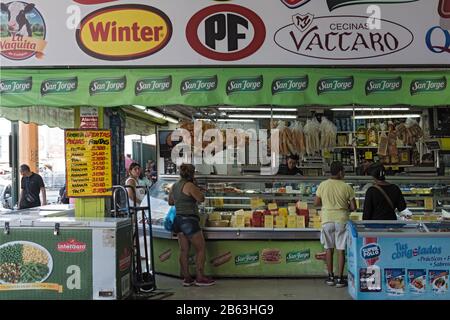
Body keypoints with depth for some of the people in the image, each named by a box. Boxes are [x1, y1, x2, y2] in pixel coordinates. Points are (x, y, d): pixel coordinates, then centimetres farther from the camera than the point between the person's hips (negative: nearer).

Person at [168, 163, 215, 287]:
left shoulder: (174, 186, 11)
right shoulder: (189, 185, -14)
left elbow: (170, 202, 23)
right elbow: (201, 198, -9)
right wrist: (196, 187, 1)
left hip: (178, 220, 8)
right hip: (189, 220, -8)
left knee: (184, 250, 10)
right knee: (201, 248, 2)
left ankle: (186, 278, 15)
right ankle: (200, 278, 4)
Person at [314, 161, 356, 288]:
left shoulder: (323, 185, -3)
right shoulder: (346, 187, -7)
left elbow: (316, 203, 2)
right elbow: (353, 207, -5)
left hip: (327, 220, 2)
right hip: (342, 220, -1)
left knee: (329, 249, 12)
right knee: (341, 250, 5)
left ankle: (330, 277, 17)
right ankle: (340, 278, 8)